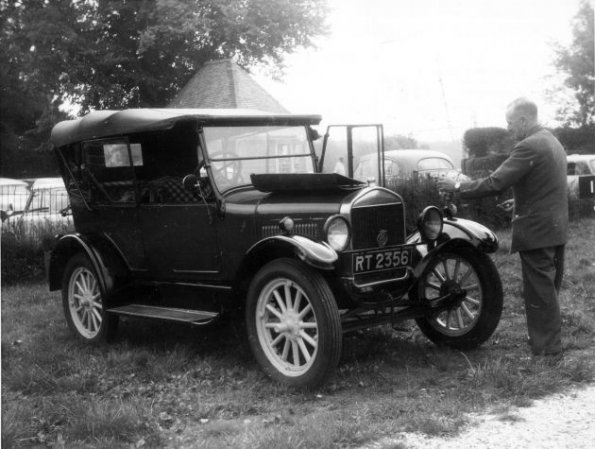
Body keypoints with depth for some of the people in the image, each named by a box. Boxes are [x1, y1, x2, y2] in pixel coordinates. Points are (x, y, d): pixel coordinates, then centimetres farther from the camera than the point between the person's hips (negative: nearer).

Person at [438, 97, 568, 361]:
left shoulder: (529, 147, -18)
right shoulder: (552, 142, 13)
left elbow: (495, 184, -22)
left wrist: (457, 188, -13)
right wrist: (520, 201, 24)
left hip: (536, 230, -10)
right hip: (556, 229, 10)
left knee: (539, 293, -1)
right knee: (548, 291, 17)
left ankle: (547, 352, 6)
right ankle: (550, 344, 28)